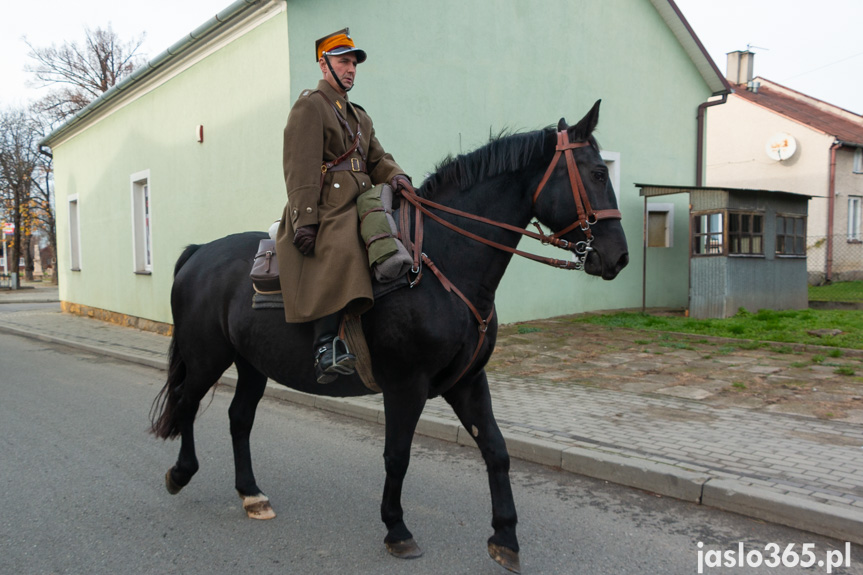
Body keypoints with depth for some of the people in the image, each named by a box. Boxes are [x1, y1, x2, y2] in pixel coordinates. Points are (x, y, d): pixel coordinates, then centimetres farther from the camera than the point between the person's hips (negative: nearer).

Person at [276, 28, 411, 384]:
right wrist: (305, 220, -20)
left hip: (358, 207, 9)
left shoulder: (359, 117, 29)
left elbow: (377, 159, 20)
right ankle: (325, 348, -37)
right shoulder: (310, 105, 2)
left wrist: (395, 176, -5)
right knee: (340, 254, -33)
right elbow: (301, 170, -9)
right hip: (327, 210, -9)